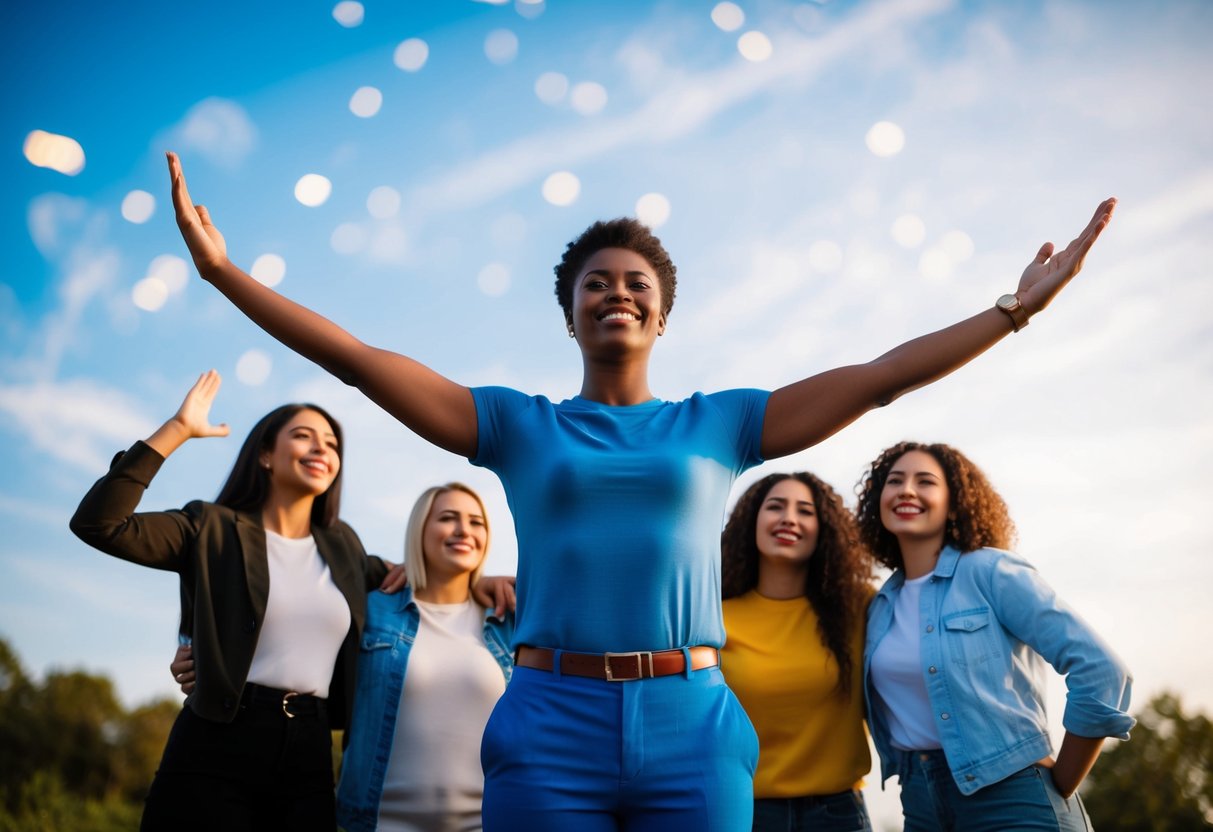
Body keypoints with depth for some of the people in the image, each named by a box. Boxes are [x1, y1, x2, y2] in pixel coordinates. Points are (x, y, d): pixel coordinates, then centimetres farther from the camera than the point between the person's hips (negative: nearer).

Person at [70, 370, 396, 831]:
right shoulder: (215, 530, 1)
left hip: (308, 758, 4)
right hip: (215, 750, -4)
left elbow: (384, 578, 36)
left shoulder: (341, 544, 15)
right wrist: (177, 429, -12)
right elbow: (99, 523, -12)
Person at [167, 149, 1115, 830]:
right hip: (550, 724, 0)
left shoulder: (718, 424, 11)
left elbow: (876, 378, 7)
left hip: (692, 726, 1)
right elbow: (364, 362, 3)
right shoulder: (520, 426, 10)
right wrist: (227, 273, -3)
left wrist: (1016, 308, 3)